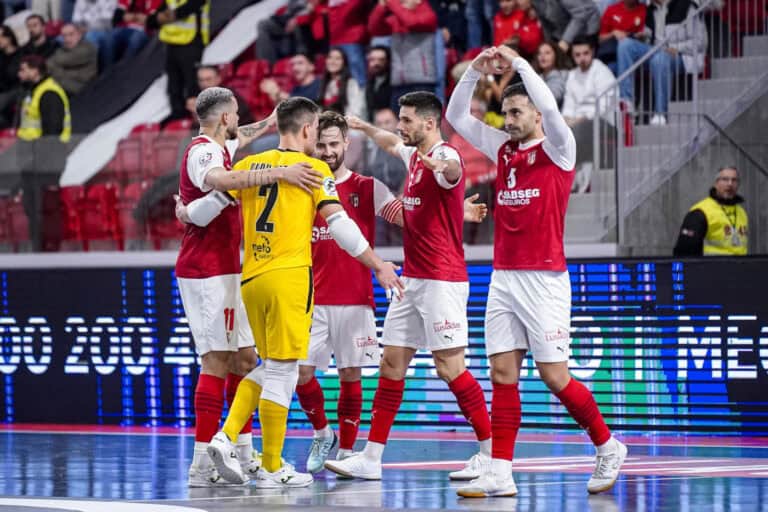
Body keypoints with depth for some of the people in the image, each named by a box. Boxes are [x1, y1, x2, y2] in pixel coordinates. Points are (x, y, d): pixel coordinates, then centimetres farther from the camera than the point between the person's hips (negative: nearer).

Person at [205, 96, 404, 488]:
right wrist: (379, 266, 0)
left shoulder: (249, 165, 11)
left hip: (251, 277, 6)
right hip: (289, 276, -6)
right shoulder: (313, 169, -3)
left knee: (269, 366, 20)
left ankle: (227, 437, 5)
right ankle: (271, 468, 2)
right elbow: (339, 224, -7)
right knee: (281, 371, -1)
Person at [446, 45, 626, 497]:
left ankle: (608, 447, 16)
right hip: (503, 277, 6)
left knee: (554, 376, -3)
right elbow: (457, 117, 13)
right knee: (502, 375, 1)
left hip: (544, 279, -6)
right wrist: (475, 72, 0)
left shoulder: (558, 148, -4)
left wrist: (518, 62, -18)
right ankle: (500, 473, 0)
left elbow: (550, 108, -23)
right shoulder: (504, 148, 13)